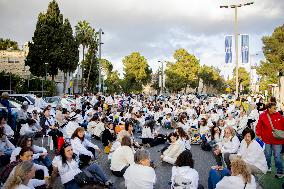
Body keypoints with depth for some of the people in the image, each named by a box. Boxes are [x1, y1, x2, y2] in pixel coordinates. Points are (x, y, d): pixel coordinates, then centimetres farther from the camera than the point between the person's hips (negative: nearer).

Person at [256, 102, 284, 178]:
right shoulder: (262, 115, -5)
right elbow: (259, 126, 1)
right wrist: (259, 134, -3)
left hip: (277, 140, -1)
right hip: (266, 139, 1)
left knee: (277, 156, -1)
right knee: (267, 155, 16)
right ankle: (268, 167, 37)